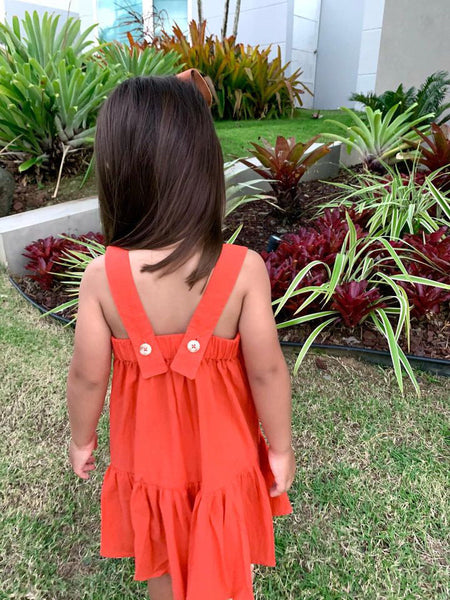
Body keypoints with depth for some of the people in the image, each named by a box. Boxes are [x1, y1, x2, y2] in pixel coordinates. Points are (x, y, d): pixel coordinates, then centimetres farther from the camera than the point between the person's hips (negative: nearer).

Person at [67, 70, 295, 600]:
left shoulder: (100, 277, -24)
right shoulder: (244, 270, -27)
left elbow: (88, 377, -14)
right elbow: (267, 373, -19)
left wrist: (81, 439, 6)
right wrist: (280, 447, -2)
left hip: (150, 449, 1)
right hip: (222, 450, 0)